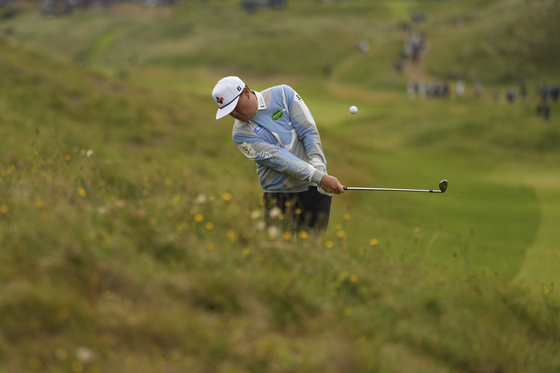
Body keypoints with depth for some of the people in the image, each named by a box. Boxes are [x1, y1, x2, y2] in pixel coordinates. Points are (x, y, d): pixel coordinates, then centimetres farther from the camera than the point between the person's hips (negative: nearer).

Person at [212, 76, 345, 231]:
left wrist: (319, 170, -17)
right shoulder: (241, 134, -7)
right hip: (281, 195, -1)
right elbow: (279, 159, -17)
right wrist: (320, 178, -25)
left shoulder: (283, 94, -3)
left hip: (316, 189, 1)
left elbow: (309, 131, -6)